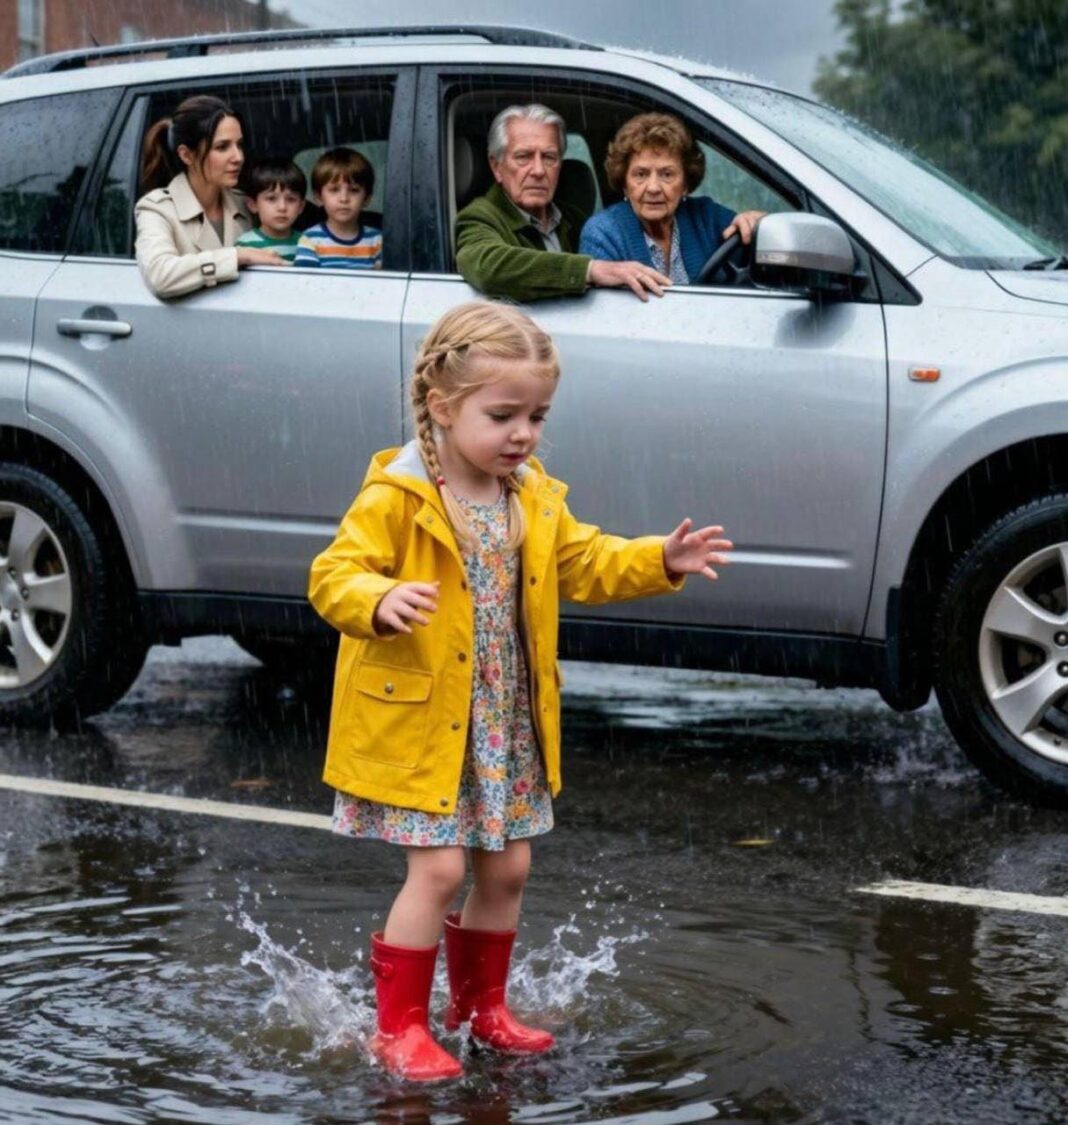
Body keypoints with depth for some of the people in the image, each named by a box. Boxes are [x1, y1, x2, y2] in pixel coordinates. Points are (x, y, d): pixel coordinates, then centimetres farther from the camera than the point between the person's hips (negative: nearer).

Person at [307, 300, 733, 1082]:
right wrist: (382, 602, -41)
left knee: (508, 867, 12)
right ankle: (400, 1025, 6)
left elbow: (583, 565, 17)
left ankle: (480, 1005, 31)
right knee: (439, 869, -9)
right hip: (421, 723, -7)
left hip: (507, 726, 7)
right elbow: (335, 576, -20)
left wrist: (659, 561, 2)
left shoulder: (535, 499, 6)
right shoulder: (395, 498, -16)